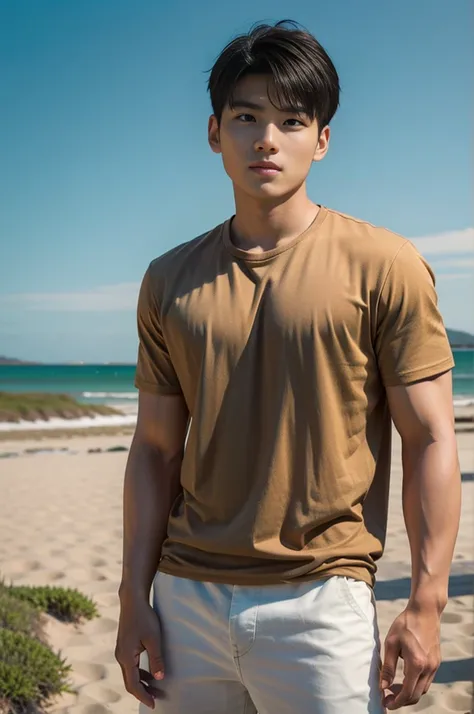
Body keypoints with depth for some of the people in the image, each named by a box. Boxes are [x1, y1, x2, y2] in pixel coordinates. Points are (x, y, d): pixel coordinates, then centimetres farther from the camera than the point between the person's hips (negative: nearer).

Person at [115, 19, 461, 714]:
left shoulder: (384, 267, -5)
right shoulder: (169, 280, 6)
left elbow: (431, 441, -5)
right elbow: (156, 449, 8)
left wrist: (426, 605, -8)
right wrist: (134, 597, 6)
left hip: (319, 603, -3)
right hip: (186, 599, 4)